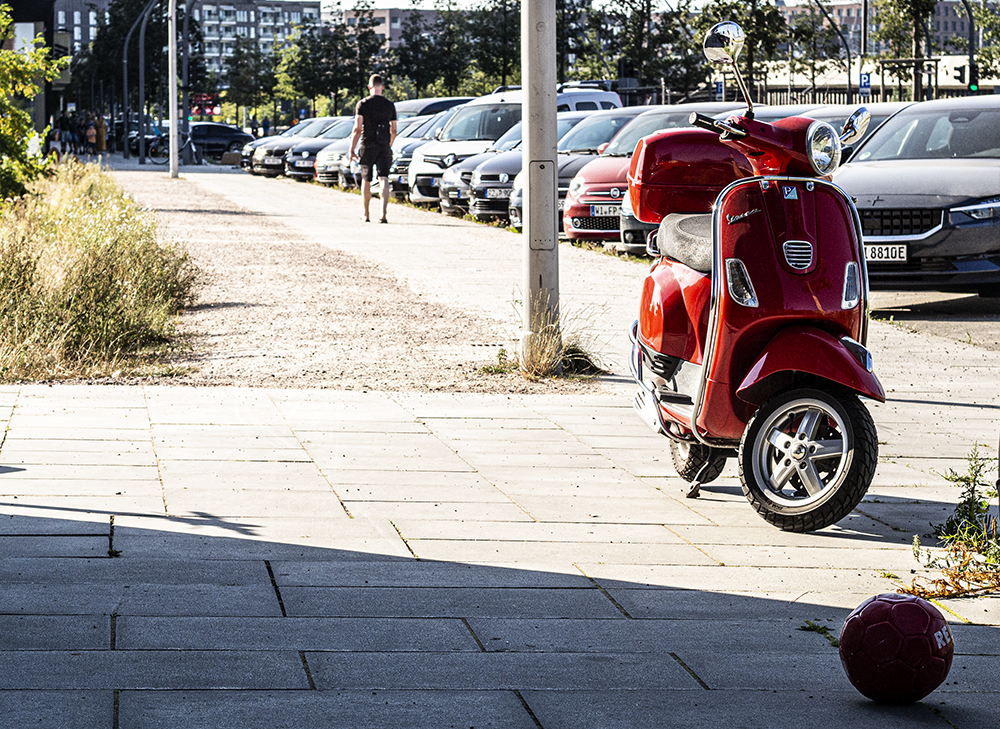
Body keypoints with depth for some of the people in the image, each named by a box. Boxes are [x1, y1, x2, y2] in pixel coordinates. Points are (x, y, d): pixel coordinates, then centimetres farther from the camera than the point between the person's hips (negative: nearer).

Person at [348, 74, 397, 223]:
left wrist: (352, 150, -6)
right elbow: (393, 131, 13)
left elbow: (357, 129, -9)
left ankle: (366, 215, 24)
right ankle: (383, 213, -26)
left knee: (366, 181, 13)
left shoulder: (362, 104, -3)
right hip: (384, 149, 1)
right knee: (384, 179, -8)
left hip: (367, 148, -1)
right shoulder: (390, 105, 6)